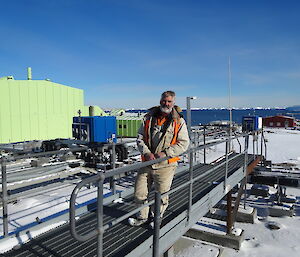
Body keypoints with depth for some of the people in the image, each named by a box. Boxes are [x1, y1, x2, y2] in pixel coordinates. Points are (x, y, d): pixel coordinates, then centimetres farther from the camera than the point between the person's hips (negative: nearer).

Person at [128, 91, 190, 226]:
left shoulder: (179, 121, -3)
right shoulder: (149, 118, 5)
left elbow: (184, 143, -5)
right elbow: (140, 138, 6)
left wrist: (165, 153, -16)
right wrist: (147, 152, -11)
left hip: (165, 165, -2)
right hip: (147, 163, 3)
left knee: (161, 195, 9)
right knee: (139, 193, 10)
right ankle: (142, 217, 35)